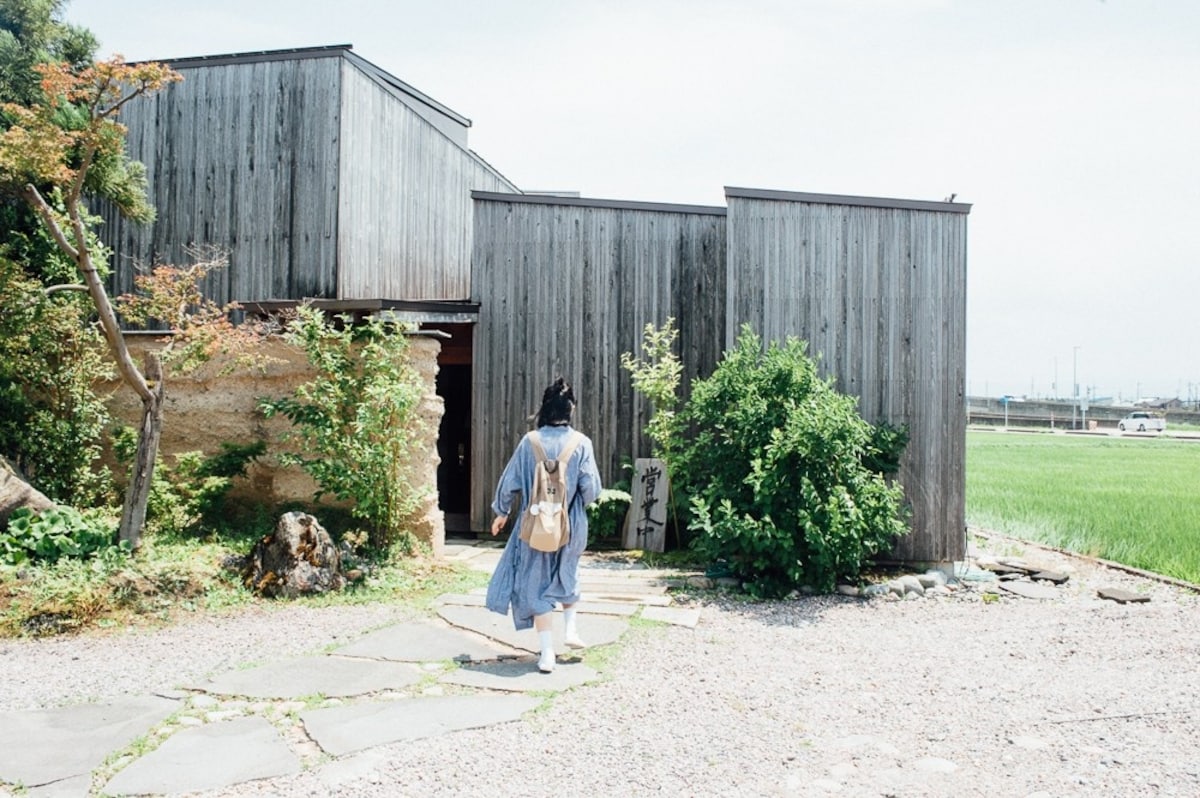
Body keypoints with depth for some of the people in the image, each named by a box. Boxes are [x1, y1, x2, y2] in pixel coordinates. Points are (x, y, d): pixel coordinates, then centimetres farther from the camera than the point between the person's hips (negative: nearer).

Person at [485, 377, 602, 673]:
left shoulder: (530, 442, -8)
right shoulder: (581, 443, -10)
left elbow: (510, 481, -2)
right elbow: (591, 488, -11)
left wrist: (501, 512, 13)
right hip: (570, 526, 1)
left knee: (537, 585, 8)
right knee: (566, 575, 29)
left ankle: (547, 654, 4)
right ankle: (570, 629, 26)